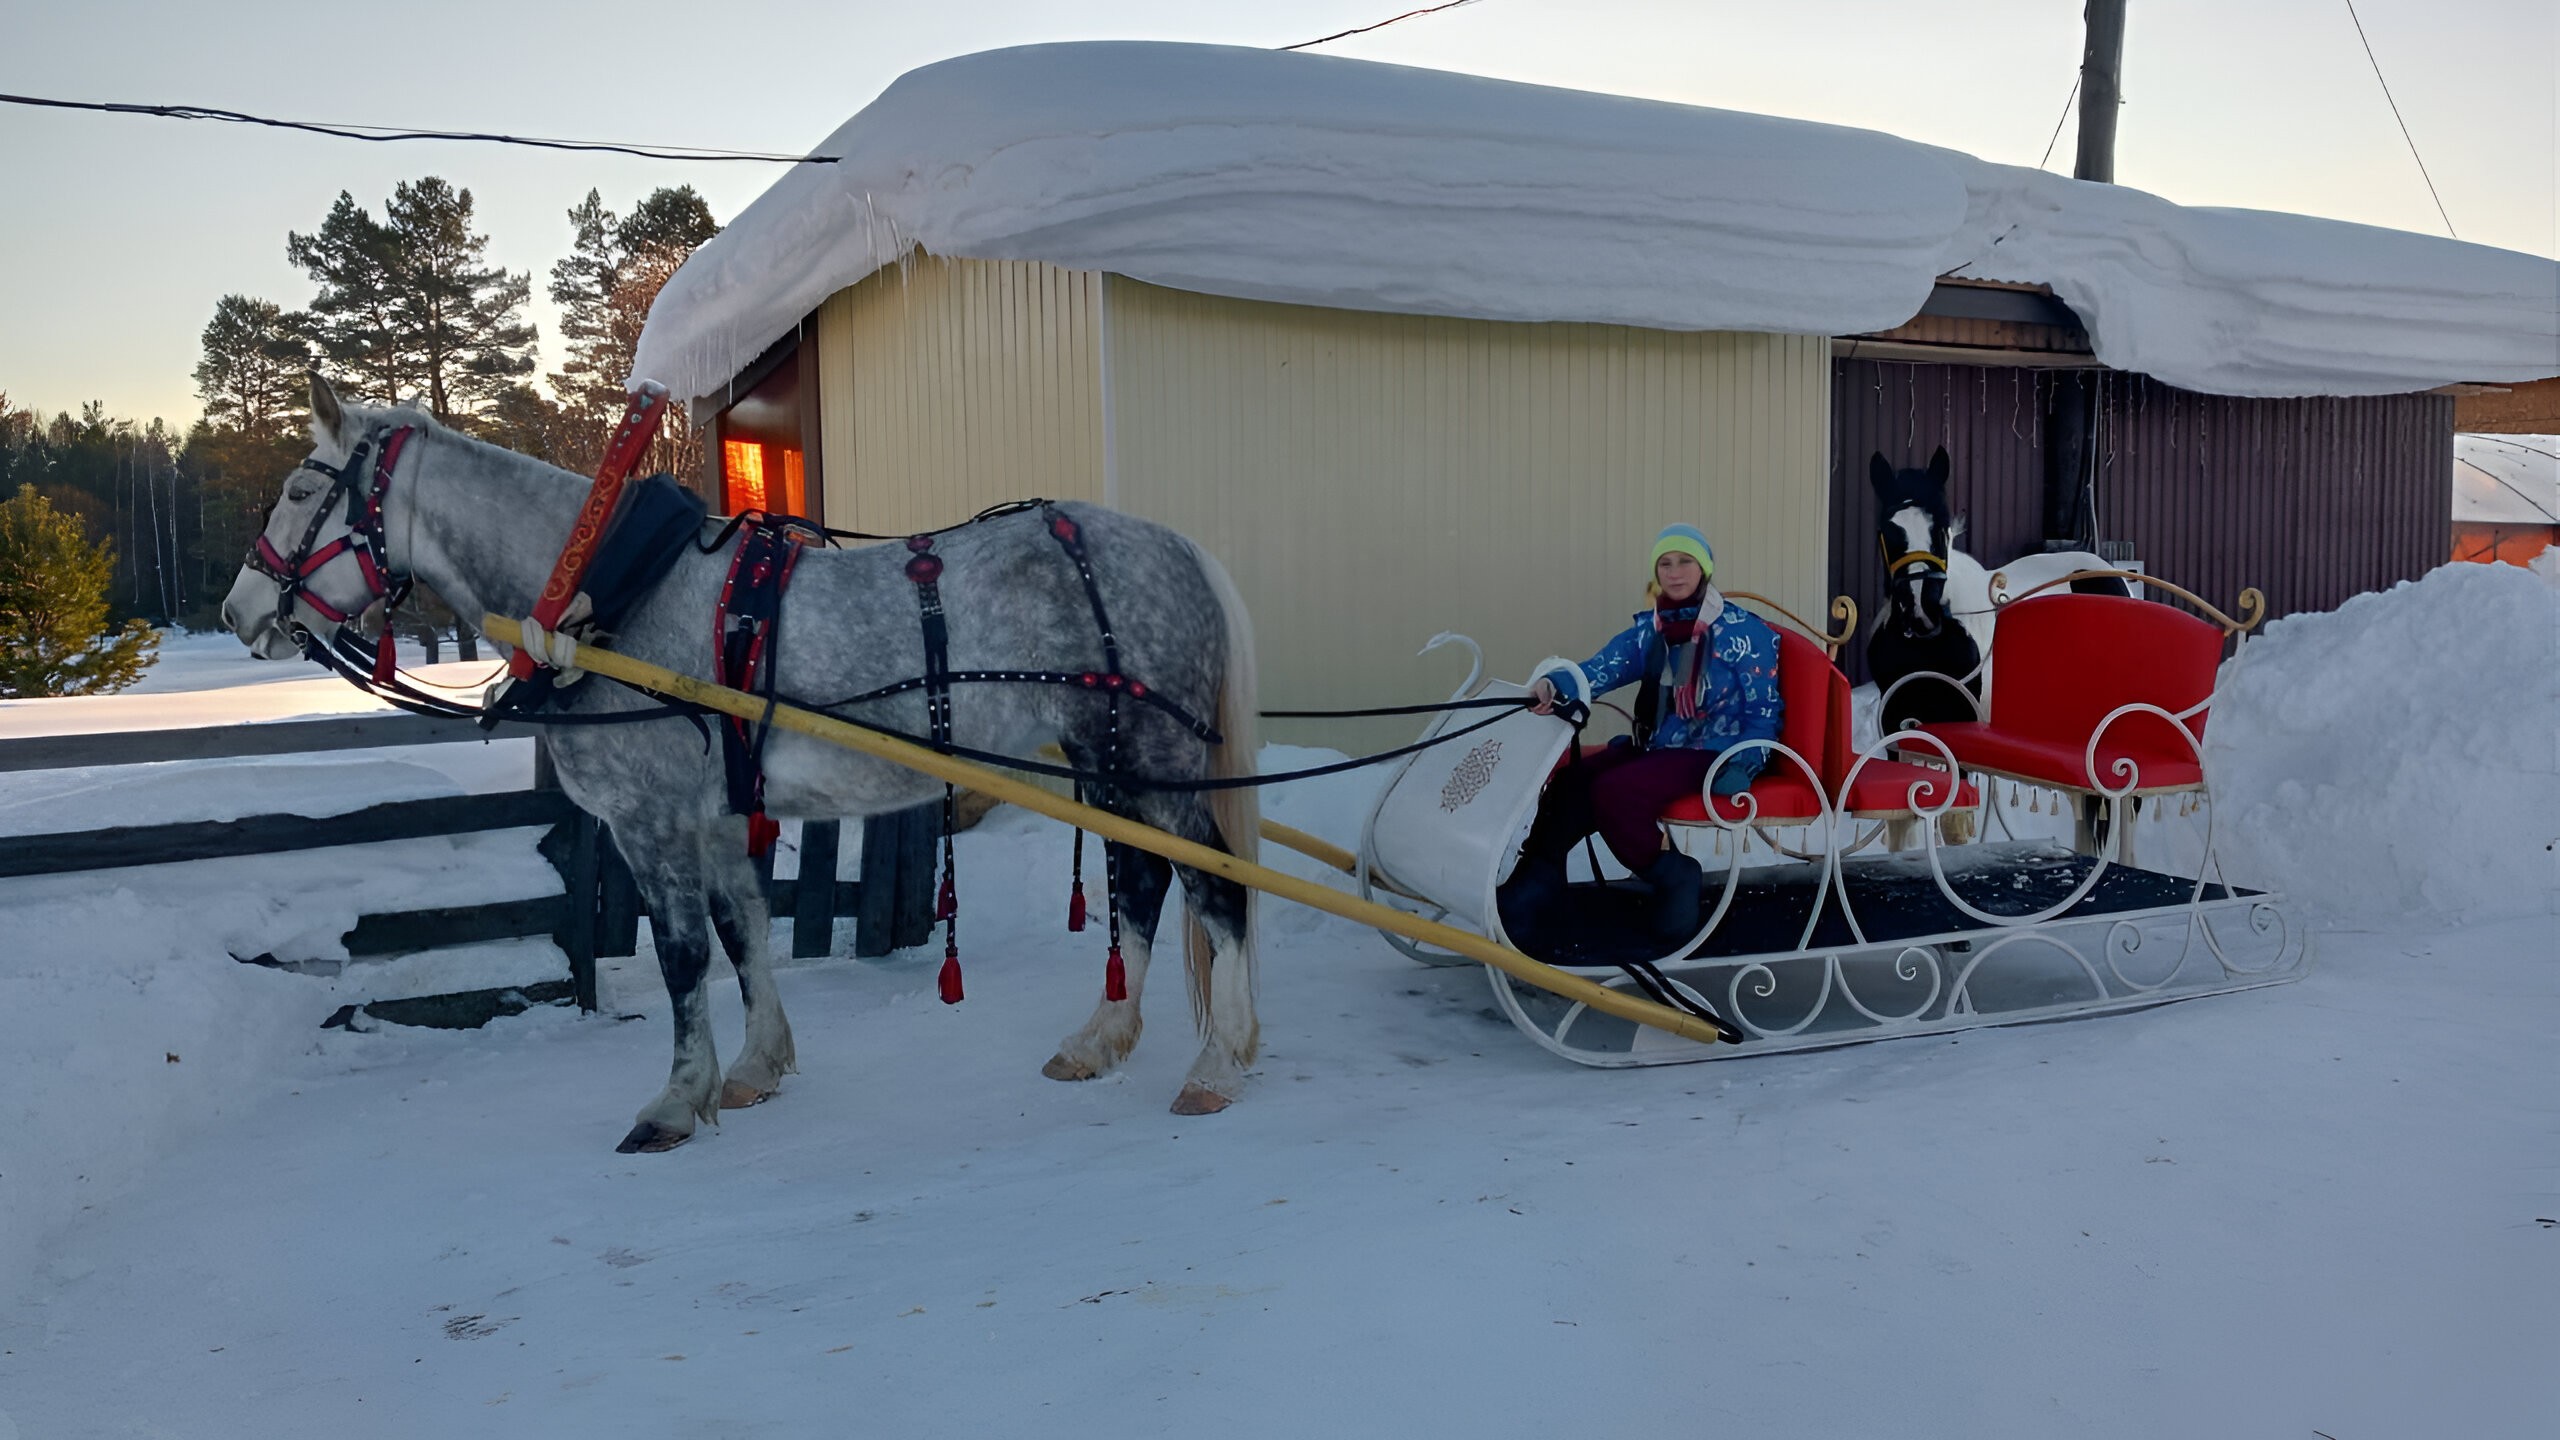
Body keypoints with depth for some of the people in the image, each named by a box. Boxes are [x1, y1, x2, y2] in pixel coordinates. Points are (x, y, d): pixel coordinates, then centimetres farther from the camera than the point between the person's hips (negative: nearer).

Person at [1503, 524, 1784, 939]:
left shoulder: (1743, 631, -6)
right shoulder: (1649, 629, 8)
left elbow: (1764, 712, -3)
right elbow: (1602, 668, -9)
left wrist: (1741, 767, -19)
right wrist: (1555, 684, -31)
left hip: (1707, 753, -6)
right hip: (1651, 746, 6)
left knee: (1613, 791, -28)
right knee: (1569, 780, -17)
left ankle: (1671, 878, -10)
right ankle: (1536, 878, -11)